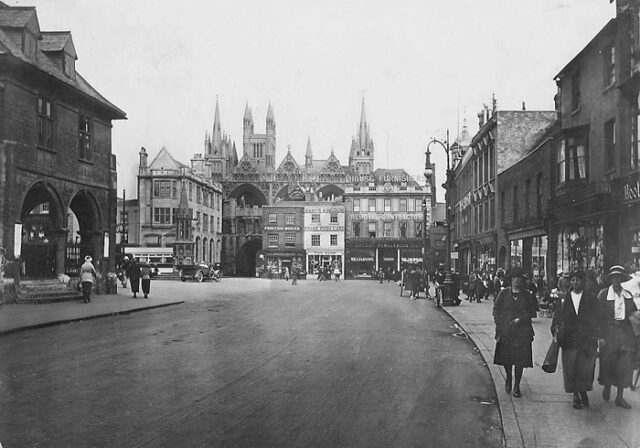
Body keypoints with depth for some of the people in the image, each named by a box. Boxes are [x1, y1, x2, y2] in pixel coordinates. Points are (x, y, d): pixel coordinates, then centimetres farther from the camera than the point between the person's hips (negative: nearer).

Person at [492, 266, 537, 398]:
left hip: (522, 331, 0)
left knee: (520, 359, -2)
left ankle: (516, 386, 12)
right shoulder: (503, 293, 4)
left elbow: (532, 311, 7)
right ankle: (508, 377, 34)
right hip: (505, 331, 0)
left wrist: (521, 319, -11)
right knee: (506, 357, 5)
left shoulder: (526, 295, 5)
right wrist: (499, 325, -5)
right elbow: (496, 310, 5)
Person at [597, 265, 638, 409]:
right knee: (608, 363, 7)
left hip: (626, 332, 3)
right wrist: (601, 336, -10)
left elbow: (633, 313, 15)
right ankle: (607, 388, 34)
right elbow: (599, 316, -6)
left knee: (625, 365, 1)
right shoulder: (603, 294, -4)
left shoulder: (628, 295, 6)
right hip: (609, 332, -3)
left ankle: (620, 397, 9)